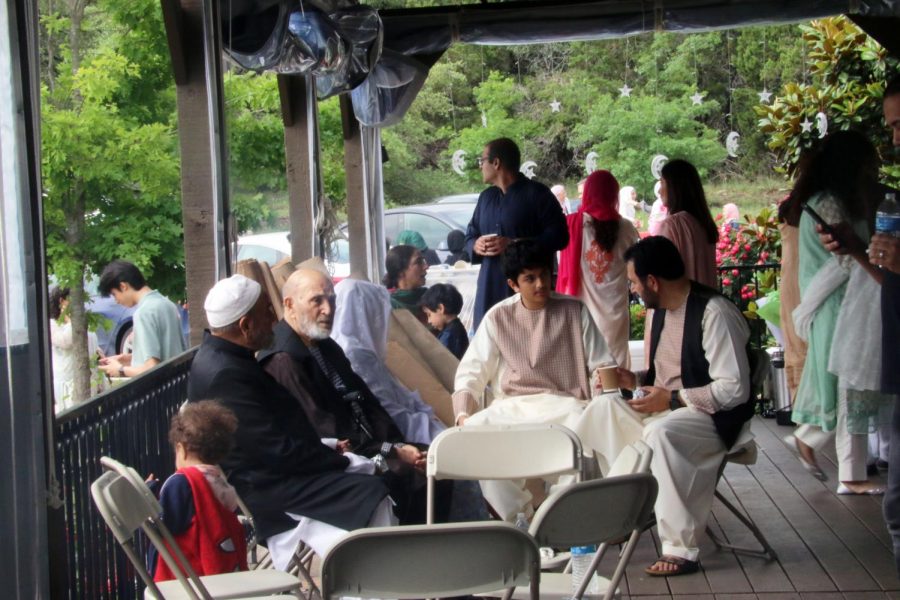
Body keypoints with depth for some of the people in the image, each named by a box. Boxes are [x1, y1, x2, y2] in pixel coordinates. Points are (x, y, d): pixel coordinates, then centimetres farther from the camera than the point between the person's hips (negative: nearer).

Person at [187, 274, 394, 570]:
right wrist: (339, 460, -12)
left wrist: (327, 448, 8)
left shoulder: (226, 357, 8)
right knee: (370, 494, -17)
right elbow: (279, 451, -24)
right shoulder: (224, 374, -25)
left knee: (377, 475, 8)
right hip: (263, 487, -11)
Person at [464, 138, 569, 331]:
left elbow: (559, 236, -9)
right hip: (490, 290, 6)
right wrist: (475, 246, -1)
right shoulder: (486, 197, 20)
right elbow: (469, 236, 26)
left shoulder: (537, 194, -2)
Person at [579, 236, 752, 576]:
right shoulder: (662, 310, 10)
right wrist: (637, 380, 5)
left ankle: (681, 549, -30)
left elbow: (735, 389, -23)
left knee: (660, 431, -37)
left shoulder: (714, 313, -19)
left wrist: (672, 399, -23)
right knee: (604, 407, -10)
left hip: (714, 418, -9)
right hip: (667, 409, 9)